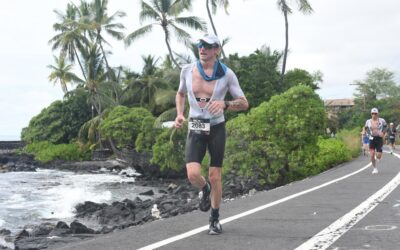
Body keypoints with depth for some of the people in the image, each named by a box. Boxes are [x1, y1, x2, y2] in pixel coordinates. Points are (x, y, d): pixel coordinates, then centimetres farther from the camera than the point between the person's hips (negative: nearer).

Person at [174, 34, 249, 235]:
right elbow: (180, 94, 18)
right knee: (193, 175, -17)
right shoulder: (187, 70, -2)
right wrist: (179, 114, 0)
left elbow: (244, 104, -5)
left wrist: (224, 104, -24)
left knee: (214, 177, 2)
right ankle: (205, 189, 21)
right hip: (195, 130, 1)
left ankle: (215, 219, 25)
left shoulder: (227, 74, -8)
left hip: (216, 128, -1)